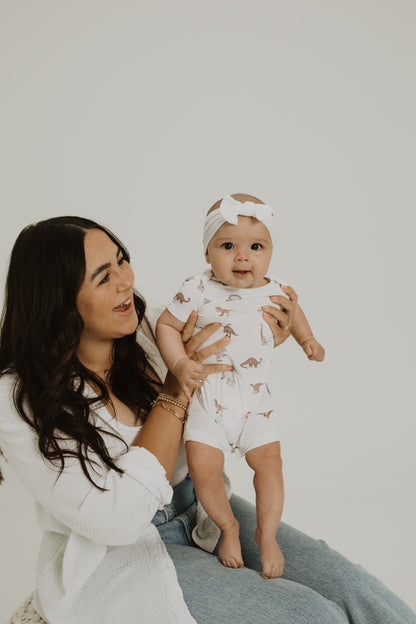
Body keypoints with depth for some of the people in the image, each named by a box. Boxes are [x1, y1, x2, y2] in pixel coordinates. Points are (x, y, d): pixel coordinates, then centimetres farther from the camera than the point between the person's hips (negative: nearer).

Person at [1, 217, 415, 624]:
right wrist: (176, 389, -23)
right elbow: (117, 519, -23)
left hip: (199, 507, 5)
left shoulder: (150, 329, -4)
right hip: (119, 558, -5)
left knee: (347, 587, -12)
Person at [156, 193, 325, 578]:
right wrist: (180, 364, -17)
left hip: (255, 398, 2)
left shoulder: (274, 291, -1)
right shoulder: (198, 291, -13)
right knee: (203, 466, -10)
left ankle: (267, 535, 21)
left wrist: (307, 339, 15)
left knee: (269, 462, -3)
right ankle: (228, 527, 19)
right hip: (207, 397, -2)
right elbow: (166, 325, -5)